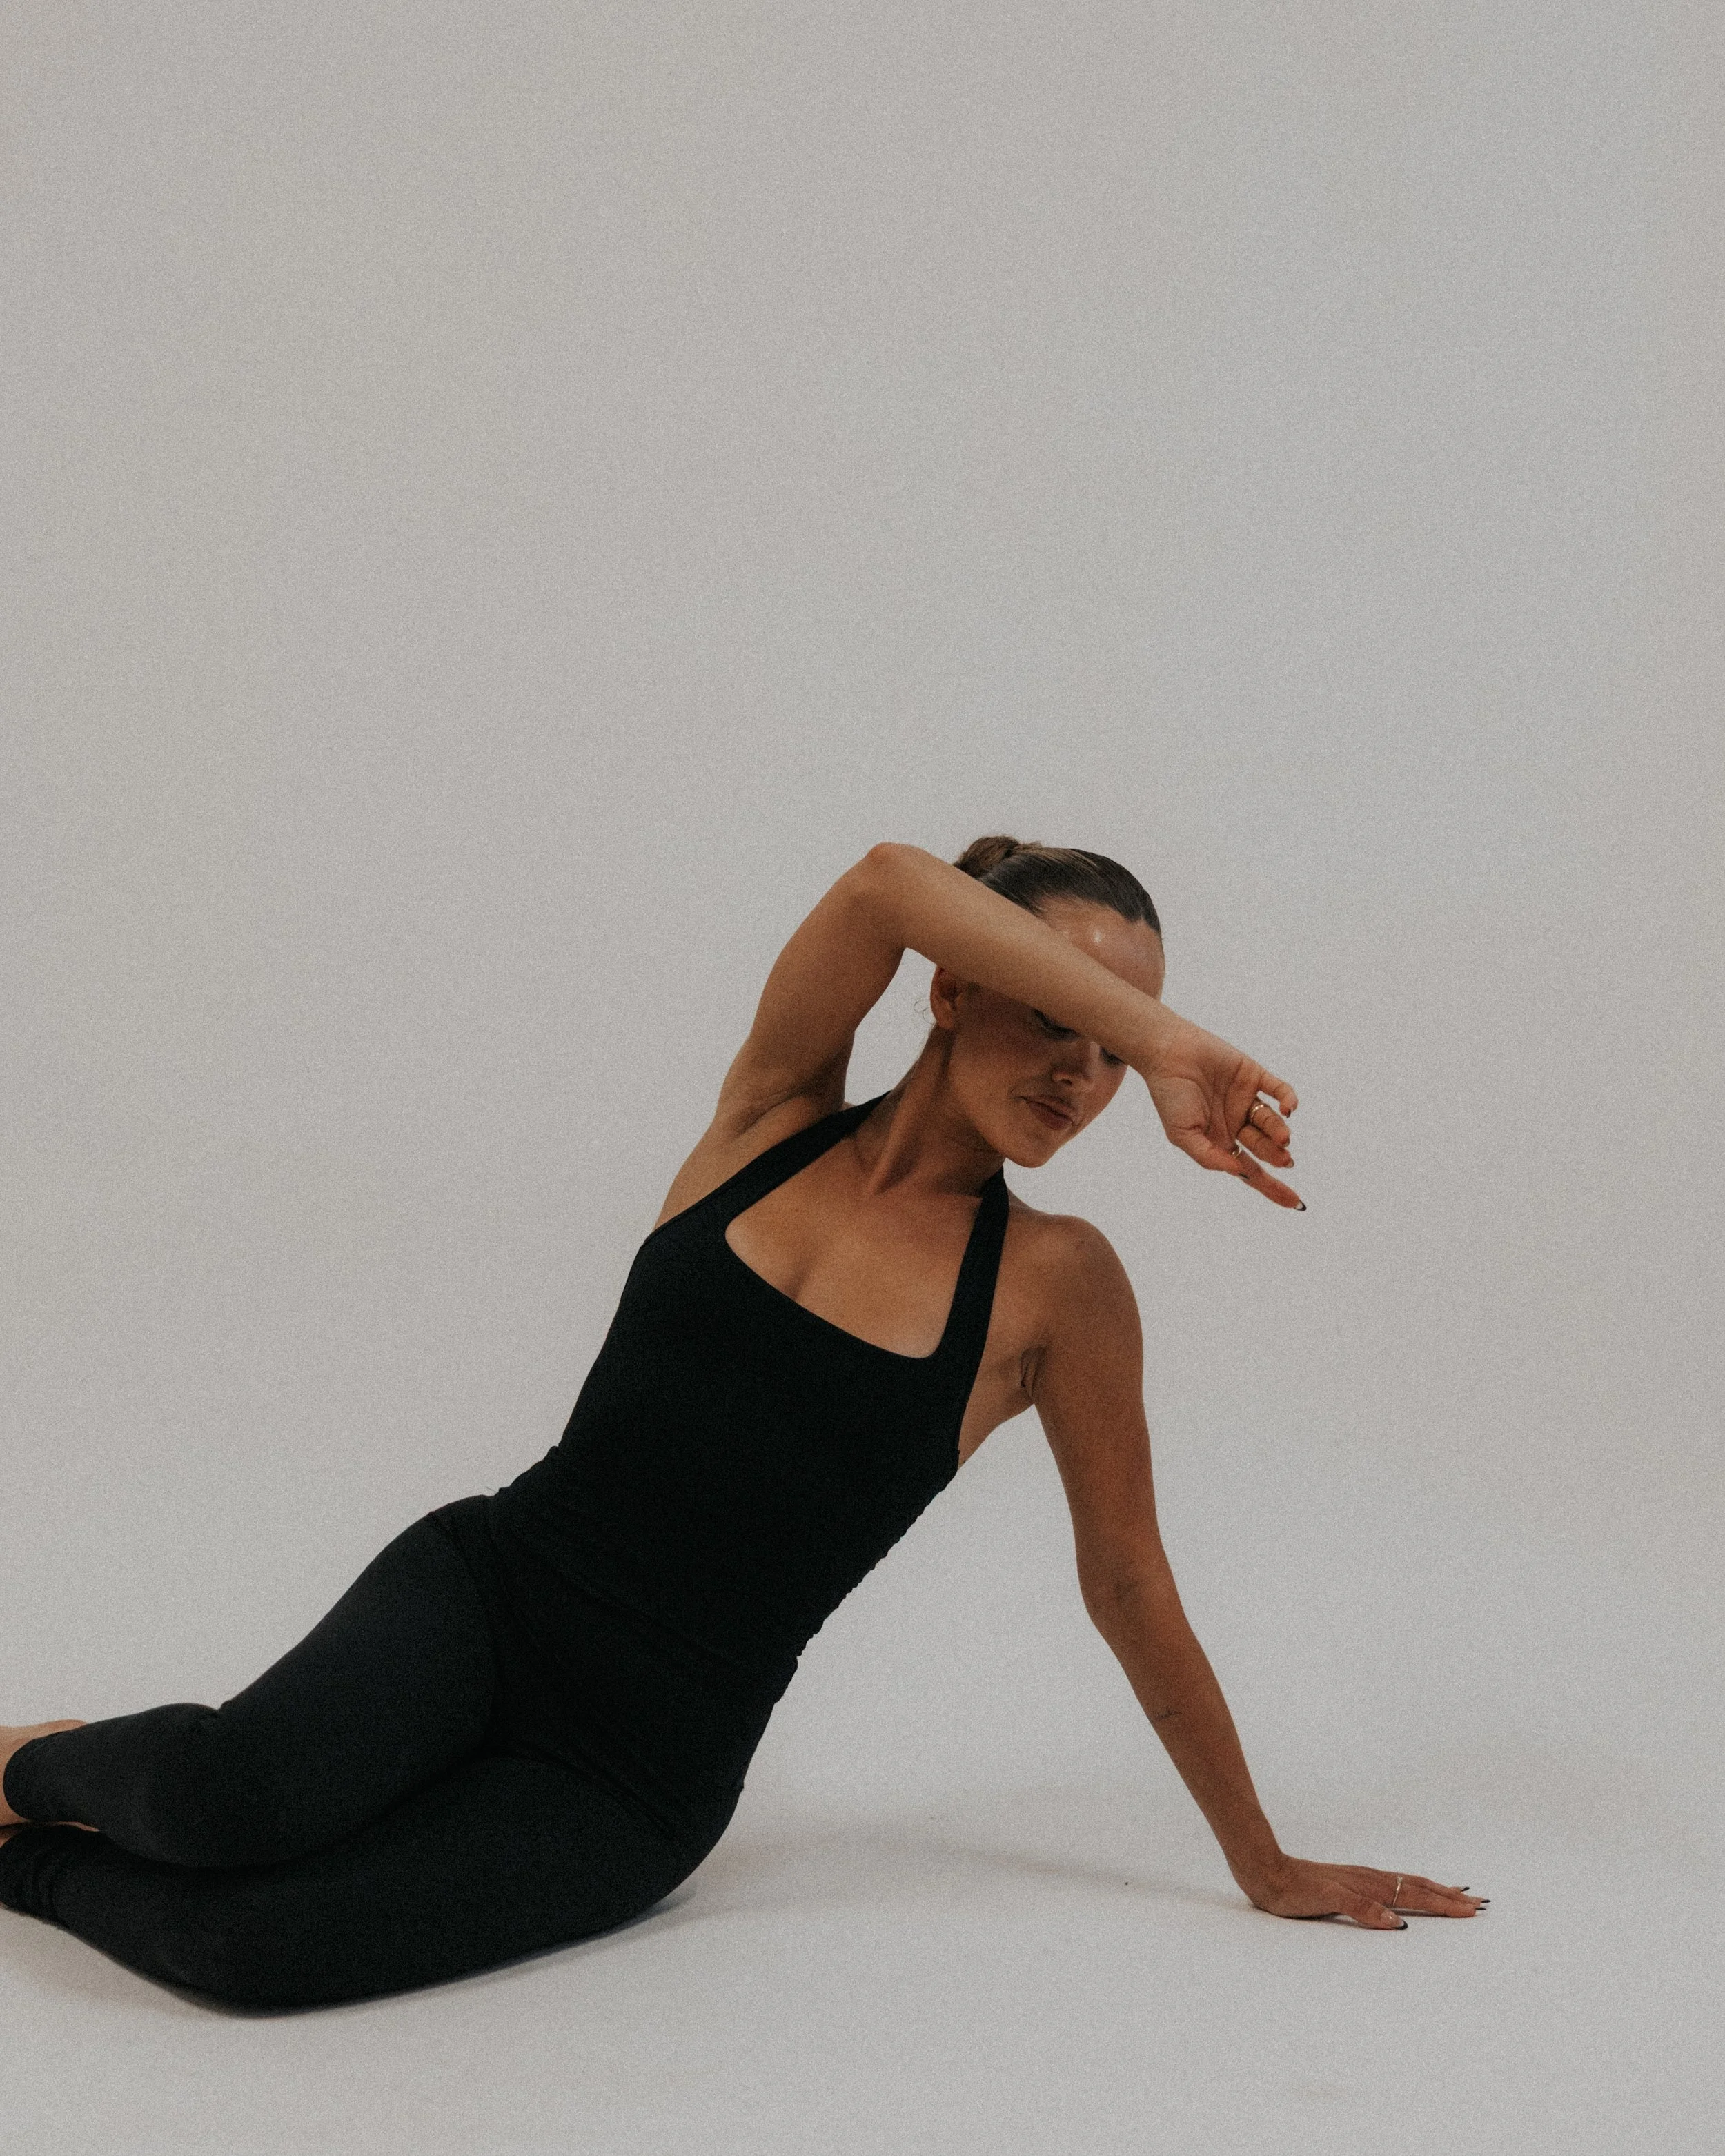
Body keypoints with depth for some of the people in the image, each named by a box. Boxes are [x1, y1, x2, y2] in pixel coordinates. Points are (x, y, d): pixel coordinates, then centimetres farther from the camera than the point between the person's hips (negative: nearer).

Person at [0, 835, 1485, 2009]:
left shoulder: (1055, 1287, -4)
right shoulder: (779, 1117, -1)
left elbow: (1128, 1588, 4)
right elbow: (887, 882, -19)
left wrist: (1265, 1865, 9)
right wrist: (1176, 1045, -22)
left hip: (635, 1777, -1)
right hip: (480, 1591, 1)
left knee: (257, 1943, -27)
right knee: (237, 1790, -31)